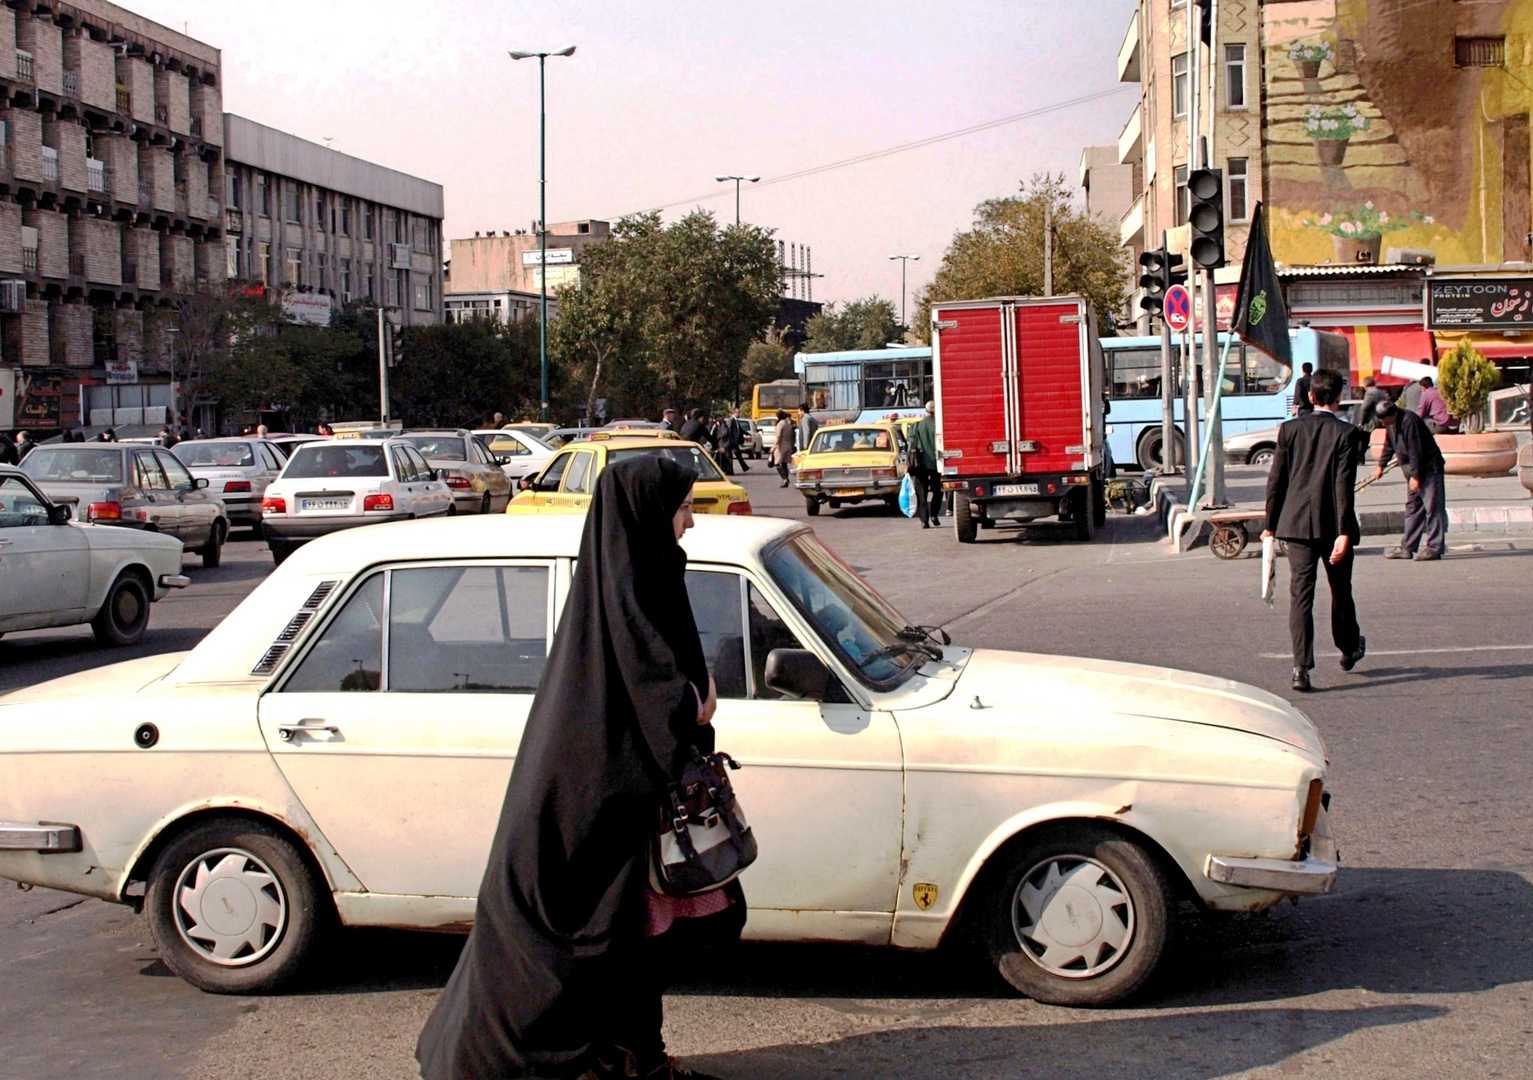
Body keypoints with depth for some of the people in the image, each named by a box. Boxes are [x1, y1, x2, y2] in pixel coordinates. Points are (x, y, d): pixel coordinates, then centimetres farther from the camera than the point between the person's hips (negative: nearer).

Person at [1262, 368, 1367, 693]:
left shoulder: (1290, 429, 2)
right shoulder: (1346, 433, -7)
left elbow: (1276, 480, 3)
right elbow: (1344, 485, -13)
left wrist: (1270, 524, 10)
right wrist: (1343, 532, -15)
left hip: (1297, 523, 2)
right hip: (1332, 525, -1)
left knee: (1300, 594, -2)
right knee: (1341, 590, 18)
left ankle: (1301, 667, -13)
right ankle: (1349, 648, 39)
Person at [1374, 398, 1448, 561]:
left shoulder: (1409, 421, -22)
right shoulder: (1390, 423, 7)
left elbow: (1415, 450, -23)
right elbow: (1389, 445, 23)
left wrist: (1415, 476, -22)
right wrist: (1381, 465, 25)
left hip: (1429, 468, -10)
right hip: (1413, 470, 10)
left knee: (1432, 507, -8)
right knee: (1412, 507, 10)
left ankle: (1434, 548, -8)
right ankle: (1407, 547, 13)